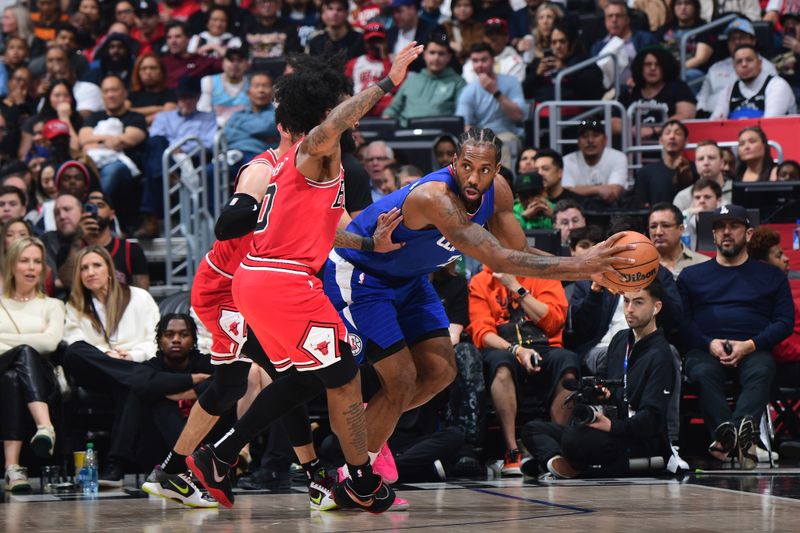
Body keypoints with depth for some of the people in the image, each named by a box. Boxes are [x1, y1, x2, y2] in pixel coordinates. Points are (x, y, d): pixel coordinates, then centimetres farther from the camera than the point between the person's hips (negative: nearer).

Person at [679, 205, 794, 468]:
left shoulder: (772, 276, 22)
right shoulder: (691, 276, 24)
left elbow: (785, 321, 10)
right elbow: (682, 321, 10)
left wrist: (749, 345, -8)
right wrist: (709, 344, -10)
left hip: (753, 351, 0)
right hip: (706, 350, 1)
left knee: (760, 372, -37)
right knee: (703, 373, -36)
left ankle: (727, 438, -60)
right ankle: (742, 439, -54)